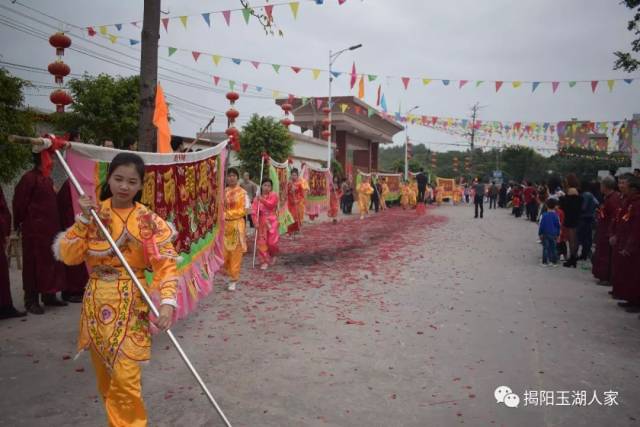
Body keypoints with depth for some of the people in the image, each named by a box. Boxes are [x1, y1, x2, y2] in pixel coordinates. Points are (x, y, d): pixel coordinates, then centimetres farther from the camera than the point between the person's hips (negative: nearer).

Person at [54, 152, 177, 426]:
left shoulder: (149, 221, -6)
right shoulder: (93, 213, 2)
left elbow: (166, 264, -13)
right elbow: (68, 256, -4)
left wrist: (167, 301, -27)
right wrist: (84, 220, -13)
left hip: (131, 305, -3)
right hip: (96, 304, 3)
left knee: (125, 377, -9)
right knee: (105, 377, 15)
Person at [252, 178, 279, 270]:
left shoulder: (273, 195, -3)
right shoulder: (257, 198, 3)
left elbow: (271, 205, -21)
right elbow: (254, 211, -4)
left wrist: (262, 200, -30)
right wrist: (256, 222, -14)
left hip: (272, 221, -2)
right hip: (261, 222, 2)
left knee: (272, 242, -5)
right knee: (261, 242, 1)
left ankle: (273, 255, 27)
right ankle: (265, 261, 12)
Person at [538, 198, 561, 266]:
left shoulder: (544, 215, -10)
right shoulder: (556, 215, -5)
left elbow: (541, 225, -7)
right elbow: (558, 226, 2)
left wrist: (540, 234, 2)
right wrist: (558, 235, 13)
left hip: (545, 234, -2)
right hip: (554, 234, 2)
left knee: (545, 248, 4)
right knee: (553, 248, 11)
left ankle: (545, 262, 5)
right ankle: (554, 262, 15)